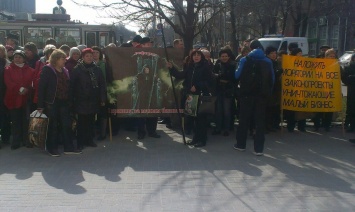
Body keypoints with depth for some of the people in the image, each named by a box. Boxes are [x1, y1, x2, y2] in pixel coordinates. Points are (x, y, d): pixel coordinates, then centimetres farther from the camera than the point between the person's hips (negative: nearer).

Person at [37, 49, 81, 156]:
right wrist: (40, 105, -13)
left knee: (67, 125, 6)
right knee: (53, 125, 3)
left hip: (64, 102, 6)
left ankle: (68, 147, 14)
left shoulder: (65, 71, 13)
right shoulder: (47, 70, -5)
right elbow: (41, 87, -9)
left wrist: (69, 101, 6)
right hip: (52, 102, -5)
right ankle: (52, 148, 16)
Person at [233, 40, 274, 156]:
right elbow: (272, 79, 3)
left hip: (247, 94, -1)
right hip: (261, 95, 1)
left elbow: (237, 75, -5)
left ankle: (241, 144, 20)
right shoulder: (267, 62, 2)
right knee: (260, 121, 5)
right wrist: (268, 91, 11)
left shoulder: (245, 60, -5)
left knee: (244, 120, 11)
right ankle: (258, 148, 5)